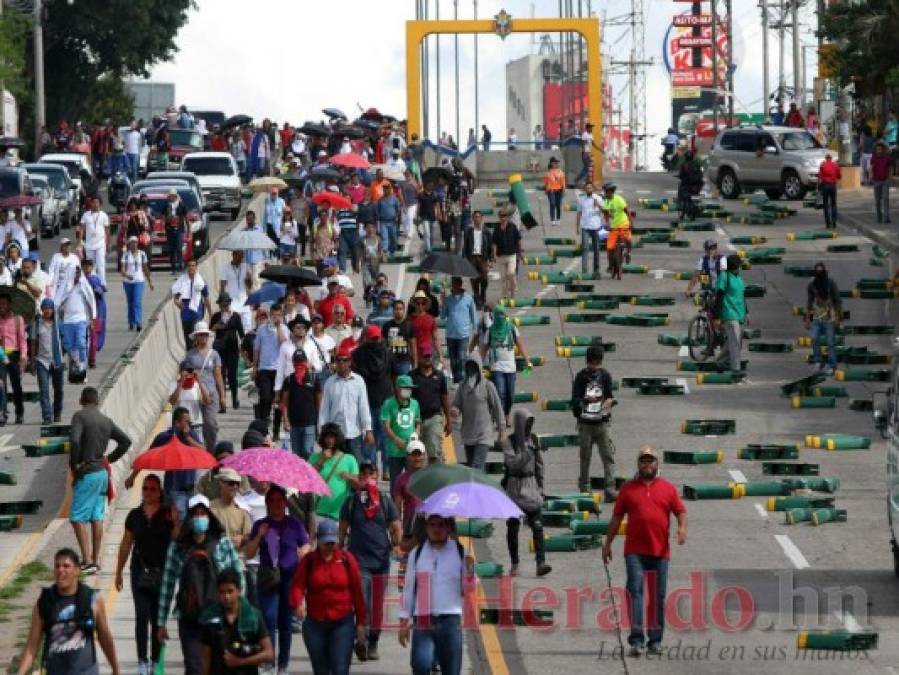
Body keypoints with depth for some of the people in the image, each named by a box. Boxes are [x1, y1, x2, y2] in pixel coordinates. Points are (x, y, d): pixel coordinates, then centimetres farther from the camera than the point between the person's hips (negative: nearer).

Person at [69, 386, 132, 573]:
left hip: (87, 474, -7)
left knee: (78, 518, -5)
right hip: (102, 473, 7)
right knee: (97, 517, 13)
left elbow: (74, 440, -26)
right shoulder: (106, 421, 10)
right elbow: (126, 441, 14)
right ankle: (95, 560, 17)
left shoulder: (80, 416, -11)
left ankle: (87, 561, -12)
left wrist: (75, 464, -13)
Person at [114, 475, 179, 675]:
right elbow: (126, 545, 12)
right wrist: (119, 572, 14)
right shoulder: (135, 515, 7)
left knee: (158, 618, 4)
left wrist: (176, 522, -23)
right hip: (140, 571, 1)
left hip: (162, 572, -1)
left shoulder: (168, 514, 0)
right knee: (142, 616, -4)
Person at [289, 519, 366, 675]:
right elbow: (297, 585, -10)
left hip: (343, 622, -2)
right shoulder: (308, 561, 1)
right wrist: (298, 603, -33)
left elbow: (357, 591, 2)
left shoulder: (347, 559, -1)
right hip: (315, 623, 2)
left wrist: (360, 622, 1)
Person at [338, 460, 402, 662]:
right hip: (358, 559, -2)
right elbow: (343, 529, 9)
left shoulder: (385, 501, 6)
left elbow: (396, 527, 7)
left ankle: (373, 645, 16)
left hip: (381, 559, 2)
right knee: (361, 601, -18)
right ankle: (362, 638, -27)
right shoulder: (351, 502, 4)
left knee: (377, 605, 7)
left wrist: (396, 544, -8)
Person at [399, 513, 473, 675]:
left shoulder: (461, 552, 6)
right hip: (422, 620, 0)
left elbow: (467, 591, 7)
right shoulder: (417, 553, 8)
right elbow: (409, 589, 11)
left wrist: (470, 572, -12)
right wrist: (404, 620, 8)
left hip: (450, 620, 0)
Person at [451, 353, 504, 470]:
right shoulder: (462, 386, 7)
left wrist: (501, 428, 0)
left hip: (483, 434, -5)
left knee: (477, 465, -16)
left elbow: (497, 407, -1)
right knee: (470, 464, 11)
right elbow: (456, 404, 10)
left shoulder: (487, 385, -5)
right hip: (468, 434, 5)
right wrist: (454, 411, -15)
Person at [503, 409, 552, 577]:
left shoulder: (533, 439, 8)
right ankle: (514, 565, 16)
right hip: (515, 486, -3)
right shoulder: (509, 441, -6)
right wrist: (527, 450, -23)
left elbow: (539, 464, 14)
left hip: (531, 486, 3)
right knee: (513, 527, 5)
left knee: (537, 525, -9)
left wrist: (540, 485, 13)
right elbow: (512, 462, -19)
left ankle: (541, 563, -16)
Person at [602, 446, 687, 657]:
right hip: (635, 551, -1)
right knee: (635, 590, -13)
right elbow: (617, 517, 12)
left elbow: (681, 511, 9)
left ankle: (655, 641, 13)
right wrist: (608, 543, 9)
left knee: (658, 596, 5)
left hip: (660, 551, 1)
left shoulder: (668, 489, 9)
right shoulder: (628, 489, 9)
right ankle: (636, 640, -17)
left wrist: (682, 527, -13)